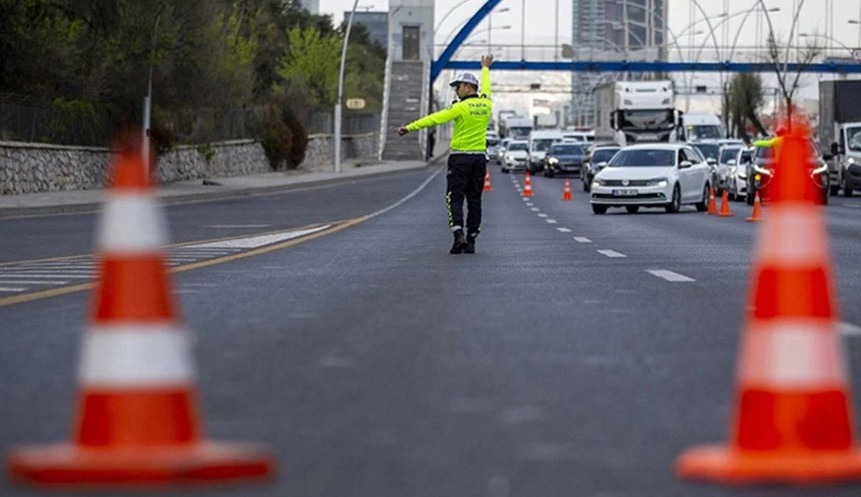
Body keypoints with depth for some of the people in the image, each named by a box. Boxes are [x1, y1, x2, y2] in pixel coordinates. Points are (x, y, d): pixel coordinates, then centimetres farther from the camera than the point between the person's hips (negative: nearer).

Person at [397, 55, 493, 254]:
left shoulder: (462, 107, -13)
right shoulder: (485, 105, 6)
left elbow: (435, 118, -18)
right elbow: (485, 89, 28)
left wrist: (410, 127, -20)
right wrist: (486, 69, 48)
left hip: (460, 157, -6)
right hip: (480, 158, 6)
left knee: (455, 198, -3)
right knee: (474, 200, 9)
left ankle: (459, 235, -19)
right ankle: (471, 241, 8)